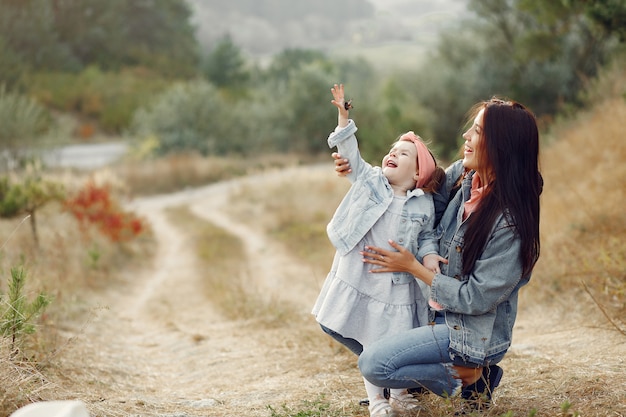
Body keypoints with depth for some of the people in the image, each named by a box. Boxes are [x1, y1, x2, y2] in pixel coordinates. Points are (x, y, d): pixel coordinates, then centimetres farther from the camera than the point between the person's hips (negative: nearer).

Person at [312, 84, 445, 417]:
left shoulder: (424, 205, -1)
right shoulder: (370, 180, 2)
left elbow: (426, 236, 9)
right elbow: (350, 151, -4)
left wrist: (428, 255, -12)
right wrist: (343, 116, -15)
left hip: (395, 286, -1)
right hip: (357, 278, 2)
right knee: (366, 345, 6)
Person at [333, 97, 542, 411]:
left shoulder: (510, 223, -27)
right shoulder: (462, 176, -7)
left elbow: (476, 299, -24)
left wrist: (413, 267, -17)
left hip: (472, 333, -8)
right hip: (440, 312, 8)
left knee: (373, 364, -19)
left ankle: (470, 376, -3)